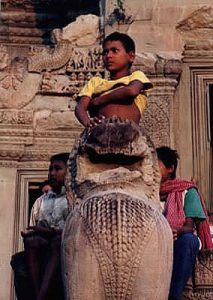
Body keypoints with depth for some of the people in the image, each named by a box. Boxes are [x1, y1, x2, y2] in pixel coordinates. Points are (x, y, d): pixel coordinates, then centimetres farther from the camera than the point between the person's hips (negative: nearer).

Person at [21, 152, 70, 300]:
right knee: (31, 240, -30)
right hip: (41, 248, 3)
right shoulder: (40, 201, 25)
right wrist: (30, 234, -6)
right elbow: (32, 230, 18)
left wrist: (50, 232, -16)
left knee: (58, 241, -36)